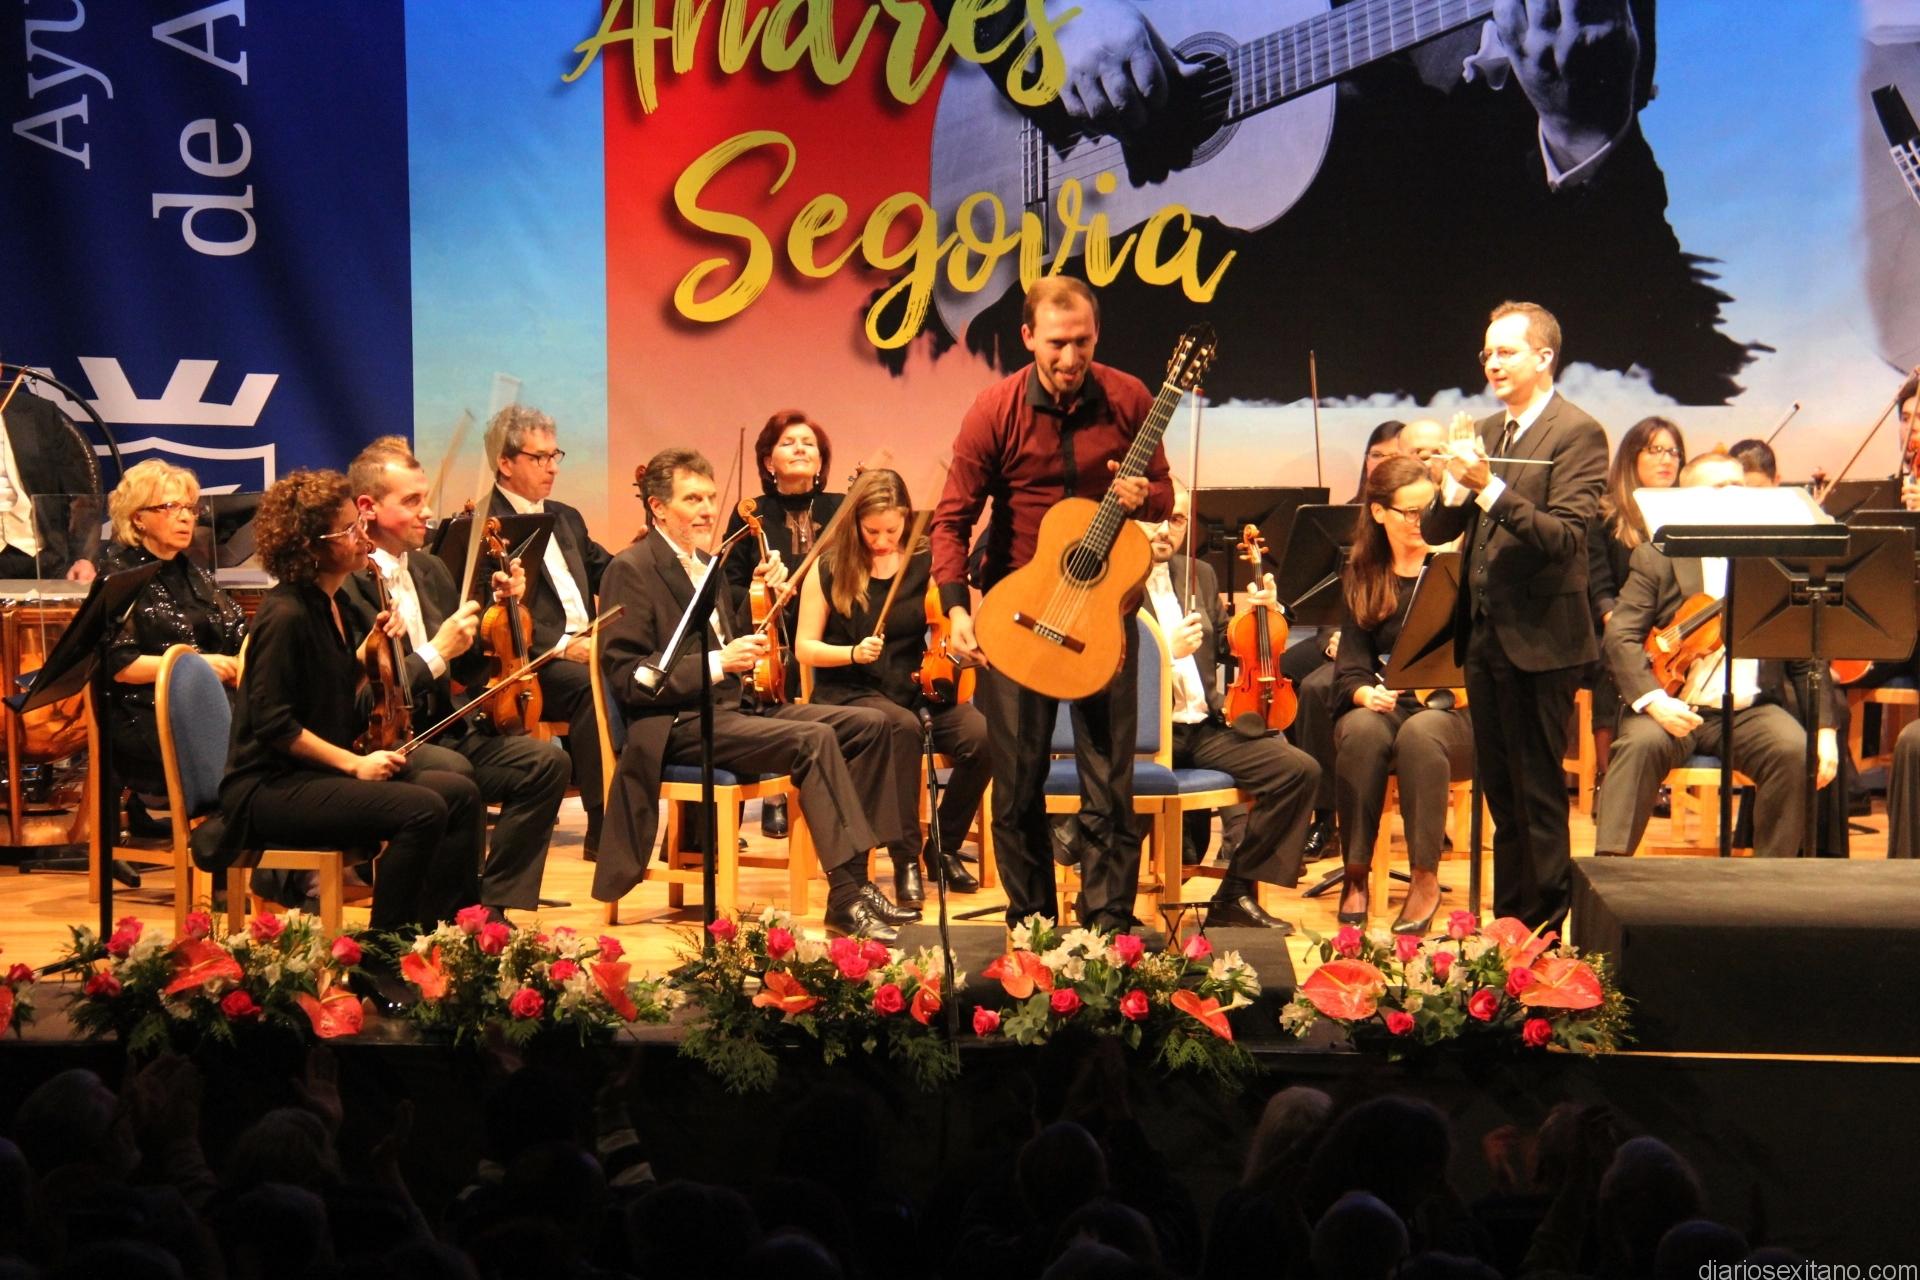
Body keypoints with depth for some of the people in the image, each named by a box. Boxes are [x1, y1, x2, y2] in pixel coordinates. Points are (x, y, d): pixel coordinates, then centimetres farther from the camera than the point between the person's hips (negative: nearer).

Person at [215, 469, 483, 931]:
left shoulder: (333, 603, 12)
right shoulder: (286, 615, -17)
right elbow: (274, 725, -19)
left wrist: (369, 649, 8)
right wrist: (354, 763, -18)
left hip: (327, 769, 9)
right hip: (272, 787, -9)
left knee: (461, 794, -5)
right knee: (422, 810, -26)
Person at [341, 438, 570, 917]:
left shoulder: (430, 571, 15)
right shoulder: (346, 584, -14)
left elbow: (467, 670, 19)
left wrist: (499, 608, 4)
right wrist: (436, 653, -21)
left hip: (442, 730, 8)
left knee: (546, 761, -12)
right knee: (453, 772, -36)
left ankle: (492, 906, -7)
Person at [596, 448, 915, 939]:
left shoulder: (707, 566, 20)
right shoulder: (632, 570, -6)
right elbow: (626, 677, -15)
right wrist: (719, 663, -23)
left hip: (736, 705, 9)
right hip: (678, 724, -9)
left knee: (868, 724, -5)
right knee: (814, 739, -29)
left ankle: (855, 875, -8)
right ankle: (847, 895, -29)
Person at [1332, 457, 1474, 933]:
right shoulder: (1361, 576, 10)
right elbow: (1352, 663, 4)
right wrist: (1366, 693, -18)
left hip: (1452, 710, -2)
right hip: (1385, 708, 2)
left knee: (1420, 732, -36)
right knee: (1360, 730, -33)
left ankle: (1426, 879, -27)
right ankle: (1355, 875, -24)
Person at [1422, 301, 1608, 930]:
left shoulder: (1577, 434, -9)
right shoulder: (1485, 431, 12)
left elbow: (1564, 536, -20)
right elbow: (1435, 531, 9)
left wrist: (1490, 487, -27)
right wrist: (1454, 488, -12)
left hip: (1538, 639, -7)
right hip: (1482, 635, 7)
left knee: (1538, 794, -1)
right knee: (1500, 790, 15)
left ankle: (1545, 929, 8)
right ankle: (1506, 919, 24)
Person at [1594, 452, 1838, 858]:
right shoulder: (1656, 557, 8)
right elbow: (1621, 636, -3)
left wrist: (1825, 729, -2)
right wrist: (1653, 699, -21)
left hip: (1752, 709, 2)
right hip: (1675, 708, -1)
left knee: (1796, 751, -27)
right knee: (1642, 742, -32)